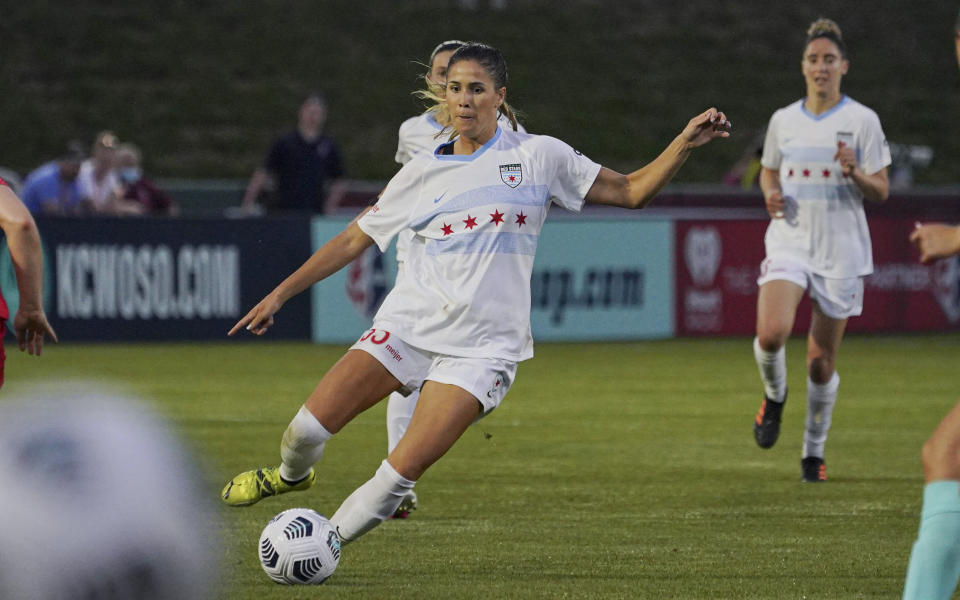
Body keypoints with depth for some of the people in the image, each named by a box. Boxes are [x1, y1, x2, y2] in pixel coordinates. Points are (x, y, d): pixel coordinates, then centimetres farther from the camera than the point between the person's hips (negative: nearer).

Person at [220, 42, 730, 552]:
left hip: (481, 348, -2)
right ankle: (292, 475, 27)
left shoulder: (538, 156, 4)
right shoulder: (422, 172, 10)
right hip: (407, 327, 2)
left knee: (400, 474, -18)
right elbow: (354, 240, 16)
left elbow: (630, 192, 8)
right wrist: (280, 294, 13)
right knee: (307, 428, -9)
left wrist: (686, 143, -6)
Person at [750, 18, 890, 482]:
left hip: (841, 252, -1)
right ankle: (774, 397, 8)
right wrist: (771, 193, 0)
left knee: (822, 362, 2)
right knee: (771, 333, -24)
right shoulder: (783, 121, 6)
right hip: (789, 243, 1)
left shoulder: (862, 121, -2)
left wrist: (855, 172, -21)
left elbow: (881, 192, -1)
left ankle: (814, 451, 21)